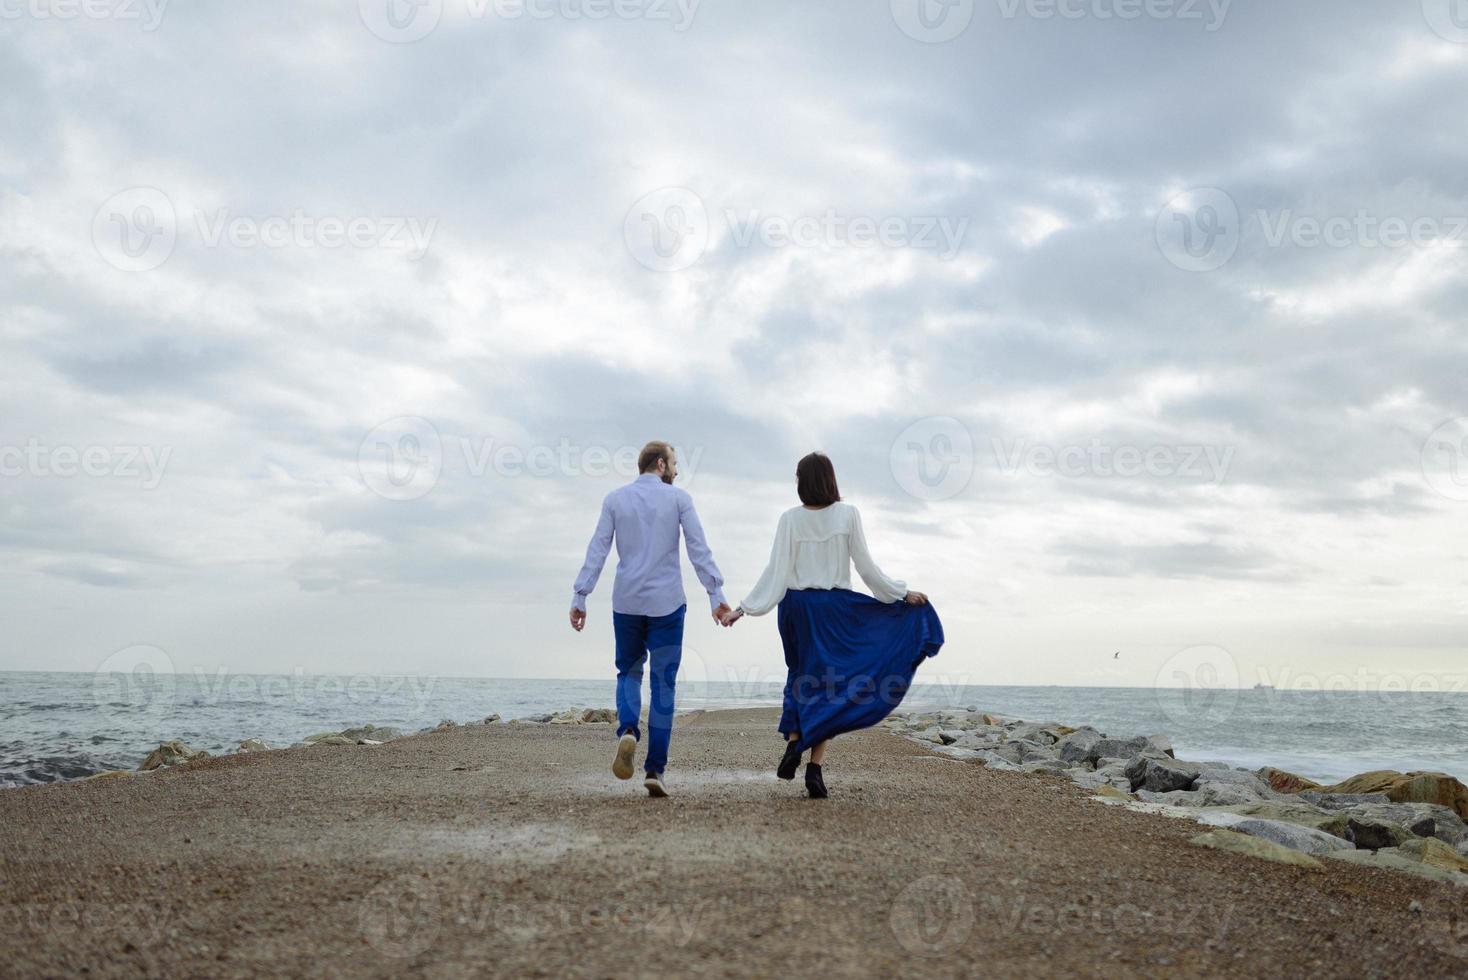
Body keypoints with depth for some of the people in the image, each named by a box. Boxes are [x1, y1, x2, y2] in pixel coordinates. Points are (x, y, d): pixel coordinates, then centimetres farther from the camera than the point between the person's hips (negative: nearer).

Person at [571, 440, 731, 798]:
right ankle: (655, 769, 0)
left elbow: (596, 551, 0)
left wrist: (579, 598, 1)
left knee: (629, 673, 18)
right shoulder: (678, 497, 0)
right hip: (666, 602, -2)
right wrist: (716, 594, -8)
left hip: (626, 601, 2)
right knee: (663, 683, 4)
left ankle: (627, 731, -11)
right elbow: (699, 550, -7)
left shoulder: (615, 499, 5)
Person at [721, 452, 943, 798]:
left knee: (801, 676, 21)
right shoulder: (847, 514, -4)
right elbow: (866, 567, -4)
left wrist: (743, 609, -2)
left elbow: (776, 571, -6)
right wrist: (904, 594, 5)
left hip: (796, 605, 1)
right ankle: (815, 768, -5)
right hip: (836, 607, -1)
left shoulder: (790, 519, -3)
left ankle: (793, 745, 5)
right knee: (830, 683, 5)